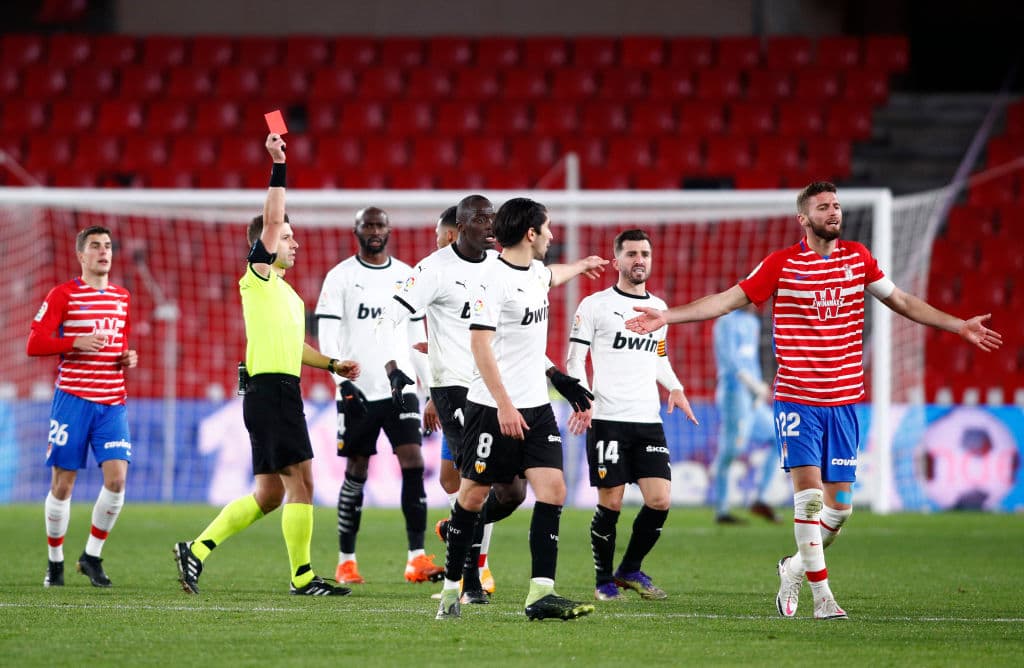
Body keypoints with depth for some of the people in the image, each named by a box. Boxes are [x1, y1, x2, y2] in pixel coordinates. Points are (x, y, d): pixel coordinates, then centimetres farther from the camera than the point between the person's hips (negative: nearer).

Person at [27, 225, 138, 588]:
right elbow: (34, 344, -6)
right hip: (72, 399, -4)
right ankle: (55, 562, 15)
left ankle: (92, 555, 6)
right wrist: (75, 343, -19)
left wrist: (128, 358, 5)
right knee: (63, 484, 0)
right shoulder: (63, 295, -2)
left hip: (113, 403, 4)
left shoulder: (122, 297, 14)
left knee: (116, 478, -10)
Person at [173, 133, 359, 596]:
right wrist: (278, 166, -18)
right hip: (270, 389, -10)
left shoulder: (285, 292, 22)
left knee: (269, 494, 10)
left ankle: (197, 550, 13)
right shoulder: (258, 276, -4)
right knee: (301, 481, -10)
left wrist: (331, 364, 21)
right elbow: (271, 220, -15)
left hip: (281, 393, 10)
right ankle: (302, 577, -7)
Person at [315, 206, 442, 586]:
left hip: (400, 387, 3)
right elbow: (327, 337, -5)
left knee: (413, 463, -11)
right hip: (358, 392, -3)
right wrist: (343, 378, -17)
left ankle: (417, 558, -13)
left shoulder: (406, 277, 11)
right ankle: (346, 561, 12)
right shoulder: (341, 276, 0)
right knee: (356, 473, 2)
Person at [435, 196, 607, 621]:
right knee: (473, 494, 1)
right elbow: (480, 345, -19)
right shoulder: (494, 279, -14)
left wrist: (581, 265, 60)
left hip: (535, 406, 8)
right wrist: (504, 405, -24)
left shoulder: (535, 272, 13)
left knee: (552, 490, -7)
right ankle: (451, 587, 16)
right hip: (492, 408, -8)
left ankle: (541, 594, -11)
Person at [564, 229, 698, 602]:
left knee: (660, 501, -5)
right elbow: (574, 360, -1)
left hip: (649, 421, 5)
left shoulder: (659, 308, 15)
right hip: (607, 420, -5)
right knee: (610, 504, -4)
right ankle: (604, 581, 12)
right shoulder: (595, 305, -1)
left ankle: (630, 570, 15)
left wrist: (675, 388, 11)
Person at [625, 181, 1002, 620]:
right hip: (797, 398, -4)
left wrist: (960, 326, 20)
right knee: (808, 490, -15)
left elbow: (901, 301, 20)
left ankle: (795, 567, 27)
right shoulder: (782, 264, -3)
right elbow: (727, 300, 0)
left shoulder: (858, 258, 8)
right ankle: (821, 595, -8)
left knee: (839, 506, 1)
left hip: (844, 401, 4)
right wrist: (667, 317, -9)